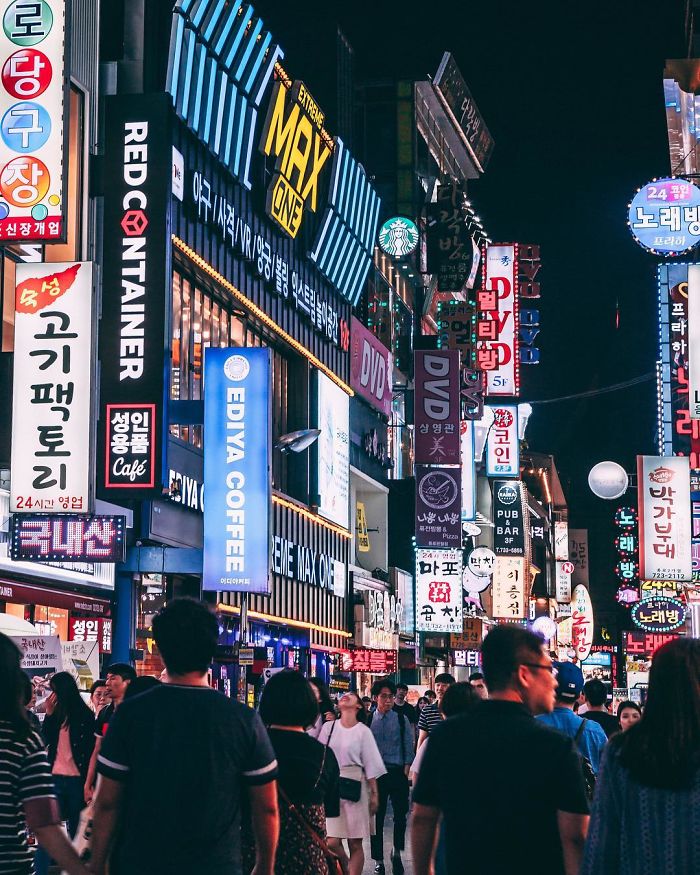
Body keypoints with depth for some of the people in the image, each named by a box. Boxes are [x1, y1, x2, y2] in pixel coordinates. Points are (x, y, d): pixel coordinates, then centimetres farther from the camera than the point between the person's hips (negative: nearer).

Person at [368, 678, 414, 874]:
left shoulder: (401, 720, 3)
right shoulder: (369, 720, 4)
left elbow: (409, 747, 4)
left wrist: (406, 770, -5)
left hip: (398, 772, -1)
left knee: (401, 814, -1)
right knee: (376, 817, 5)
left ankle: (397, 851, 21)